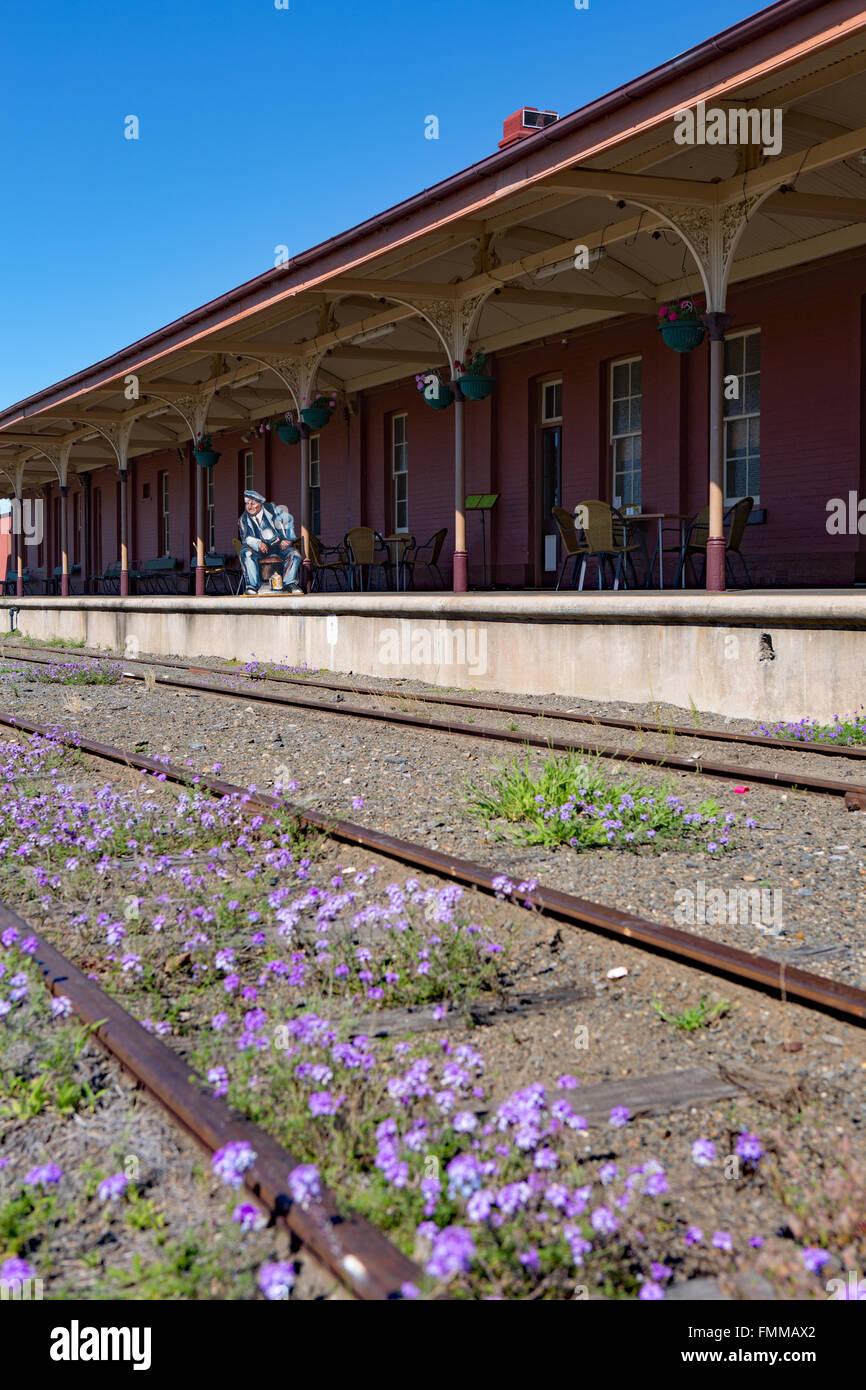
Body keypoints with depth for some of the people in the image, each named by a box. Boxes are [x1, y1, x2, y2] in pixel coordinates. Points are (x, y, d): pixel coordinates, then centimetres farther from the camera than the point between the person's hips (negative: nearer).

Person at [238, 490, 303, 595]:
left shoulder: (271, 508, 1)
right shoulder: (243, 520, 2)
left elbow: (288, 520, 5)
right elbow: (246, 538, -8)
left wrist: (287, 539, -4)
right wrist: (258, 544, -29)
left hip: (279, 545, 0)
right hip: (259, 550, 0)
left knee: (294, 554, -26)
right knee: (245, 552, -31)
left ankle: (289, 583, -14)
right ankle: (253, 585, -31)